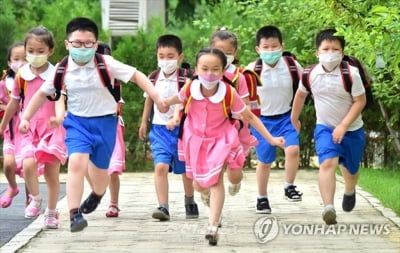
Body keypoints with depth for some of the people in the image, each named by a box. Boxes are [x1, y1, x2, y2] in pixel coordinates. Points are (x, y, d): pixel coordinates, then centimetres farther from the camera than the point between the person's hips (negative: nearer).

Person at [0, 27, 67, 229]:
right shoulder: (21, 76, 3)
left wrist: (58, 116, -33)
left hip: (52, 128, -1)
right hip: (28, 128, 1)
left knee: (52, 173, 2)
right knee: (28, 164, -21)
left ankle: (52, 212, 20)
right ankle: (35, 199, 5)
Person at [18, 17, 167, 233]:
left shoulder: (106, 64, -14)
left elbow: (136, 76, -12)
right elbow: (43, 93, 5)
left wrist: (156, 97, -20)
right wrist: (26, 117, 2)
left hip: (104, 121, 0)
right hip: (77, 122, 0)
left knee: (99, 170, 14)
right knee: (76, 163, -23)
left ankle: (97, 194, 51)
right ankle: (74, 214, -19)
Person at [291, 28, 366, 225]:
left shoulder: (351, 74, -20)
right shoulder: (311, 74, -10)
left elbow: (360, 101, -16)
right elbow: (301, 94, 9)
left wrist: (343, 126, -23)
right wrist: (294, 119, 20)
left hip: (351, 129, 0)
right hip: (325, 128, 0)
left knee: (350, 169, 17)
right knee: (327, 163, -24)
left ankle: (350, 192, 52)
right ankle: (328, 208, -34)